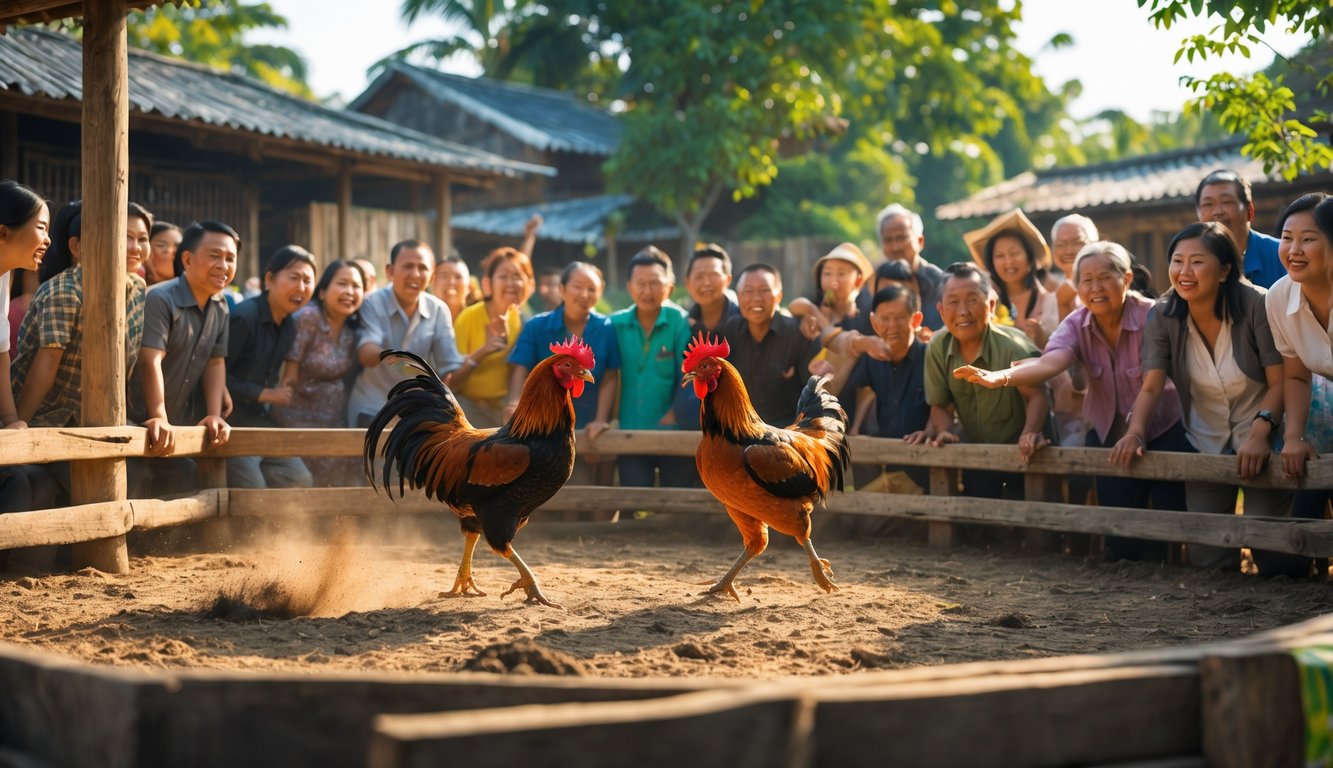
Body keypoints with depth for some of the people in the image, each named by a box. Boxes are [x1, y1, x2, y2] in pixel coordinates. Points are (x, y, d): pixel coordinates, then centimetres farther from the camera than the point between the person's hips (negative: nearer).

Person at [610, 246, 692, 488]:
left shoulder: (681, 322, -7)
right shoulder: (616, 324, 3)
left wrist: (676, 413, -15)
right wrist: (612, 411, 1)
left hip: (674, 434, -2)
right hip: (630, 434, 3)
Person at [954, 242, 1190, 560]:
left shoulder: (1151, 316, -18)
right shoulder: (1076, 325, -8)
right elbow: (1049, 363, -28)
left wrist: (1135, 433, -32)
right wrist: (1001, 377, -47)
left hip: (1163, 434, -4)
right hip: (1107, 438, 4)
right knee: (1120, 542, 3)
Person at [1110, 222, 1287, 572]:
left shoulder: (1256, 306, -19)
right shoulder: (1163, 315, -9)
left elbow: (1279, 382, -19)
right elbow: (1151, 386, -13)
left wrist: (1260, 433, -36)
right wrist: (1135, 432, -32)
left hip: (1262, 437, -3)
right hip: (1206, 443, 3)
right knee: (1206, 556, 1)